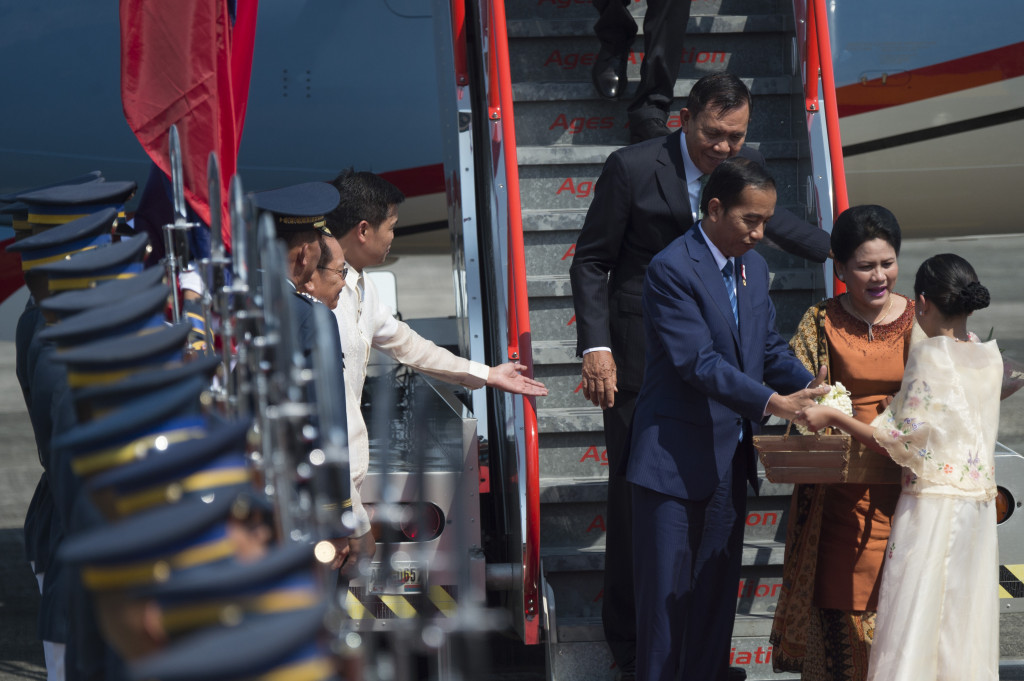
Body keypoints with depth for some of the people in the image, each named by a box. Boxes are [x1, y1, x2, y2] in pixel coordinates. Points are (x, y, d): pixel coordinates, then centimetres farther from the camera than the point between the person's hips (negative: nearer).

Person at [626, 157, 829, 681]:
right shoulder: (672, 269, -17)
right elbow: (698, 362, -24)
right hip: (675, 459, -7)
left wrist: (809, 386, -9)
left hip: (730, 456, 8)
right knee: (666, 589, 2)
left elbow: (769, 347, 10)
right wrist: (770, 402, -30)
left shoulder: (754, 267, 9)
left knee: (719, 585, 13)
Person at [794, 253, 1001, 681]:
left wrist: (833, 417, -7)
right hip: (979, 506, 7)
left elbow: (901, 444, -14)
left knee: (915, 627, -3)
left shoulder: (929, 355, -13)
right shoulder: (990, 357, 6)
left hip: (933, 505, -7)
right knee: (964, 625, 11)